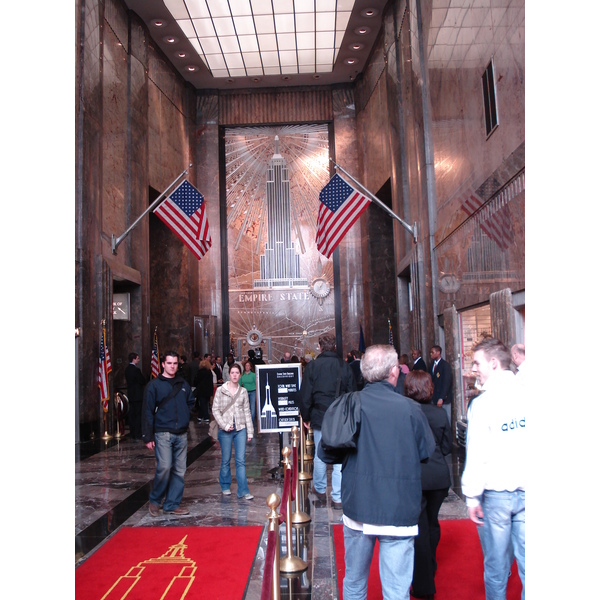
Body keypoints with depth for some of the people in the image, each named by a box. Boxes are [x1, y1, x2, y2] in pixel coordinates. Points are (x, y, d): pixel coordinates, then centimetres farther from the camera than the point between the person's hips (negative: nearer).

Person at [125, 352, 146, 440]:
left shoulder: (127, 369, 8)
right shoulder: (136, 369, -18)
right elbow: (143, 381, -15)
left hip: (130, 395, 8)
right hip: (137, 395, -8)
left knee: (132, 415, 11)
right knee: (138, 415, -3)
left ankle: (132, 434, 17)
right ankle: (137, 434, -1)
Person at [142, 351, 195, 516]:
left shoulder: (184, 384, 11)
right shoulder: (154, 385, -3)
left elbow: (190, 402, 24)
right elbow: (147, 412, -5)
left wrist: (186, 417, 5)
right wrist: (148, 437, -9)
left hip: (181, 434, 5)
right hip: (163, 433, -5)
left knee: (179, 470, 6)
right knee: (164, 467, -14)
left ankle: (172, 504, 17)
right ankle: (154, 501, 9)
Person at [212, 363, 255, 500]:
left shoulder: (243, 391, 7)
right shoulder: (221, 390, 0)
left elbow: (247, 411, 9)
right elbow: (215, 410, -1)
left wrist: (250, 431, 6)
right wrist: (225, 425, -10)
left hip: (240, 429, 2)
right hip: (226, 431, -2)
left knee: (241, 460, -1)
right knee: (226, 460, 8)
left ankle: (243, 490, 2)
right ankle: (225, 487, 25)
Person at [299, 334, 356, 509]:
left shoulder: (312, 366, -6)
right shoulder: (344, 366, -3)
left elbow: (305, 395, -3)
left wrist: (306, 417, 9)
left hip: (319, 417, 0)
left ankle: (320, 489, 30)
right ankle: (338, 497, 6)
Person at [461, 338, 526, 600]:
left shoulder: (482, 402, -13)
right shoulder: (527, 394, -2)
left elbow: (477, 455, -13)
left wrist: (472, 495, -4)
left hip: (496, 492, -3)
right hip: (527, 489, 3)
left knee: (496, 564, 11)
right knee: (527, 562, 12)